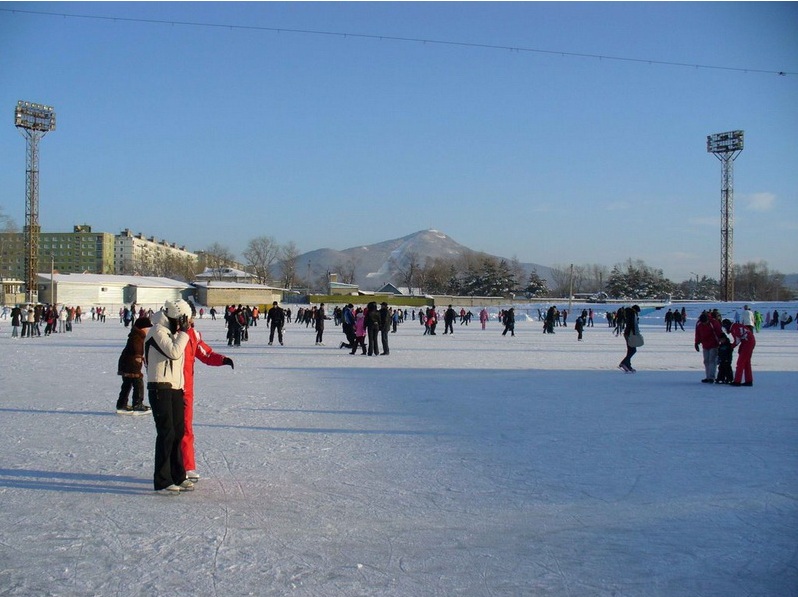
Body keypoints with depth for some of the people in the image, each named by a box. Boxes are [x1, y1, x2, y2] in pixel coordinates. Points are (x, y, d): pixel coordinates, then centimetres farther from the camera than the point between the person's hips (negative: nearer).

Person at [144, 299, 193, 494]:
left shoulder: (173, 332, 19)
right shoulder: (158, 330, -10)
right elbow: (173, 352, -21)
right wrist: (183, 332, -14)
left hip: (175, 388, 9)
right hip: (160, 388, -9)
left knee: (178, 432, 11)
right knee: (166, 433, -10)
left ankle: (177, 477, 21)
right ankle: (162, 481, -5)